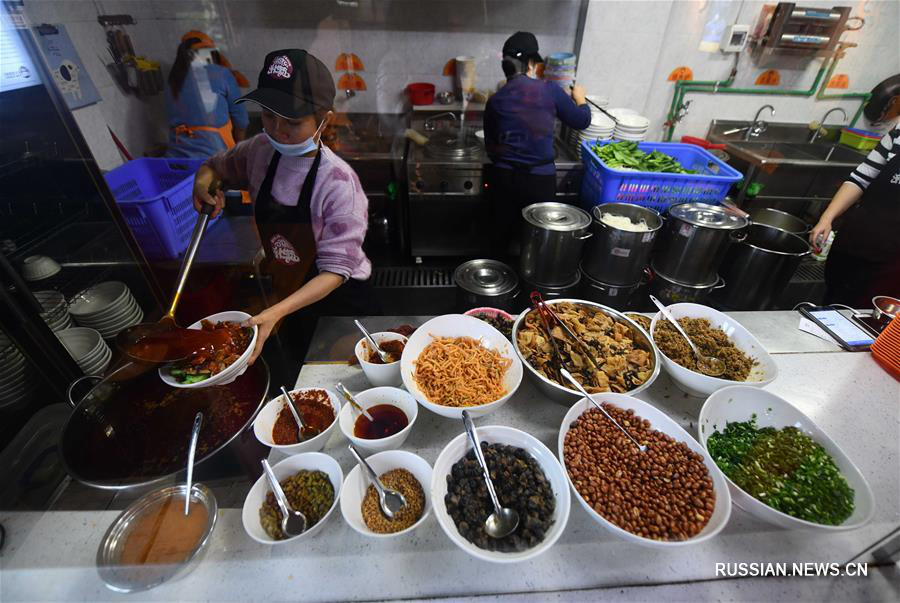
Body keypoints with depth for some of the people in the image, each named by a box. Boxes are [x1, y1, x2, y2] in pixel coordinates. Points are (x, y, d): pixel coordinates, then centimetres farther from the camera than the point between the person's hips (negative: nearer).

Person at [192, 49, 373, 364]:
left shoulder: (338, 182, -27)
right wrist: (203, 180, -10)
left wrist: (275, 313, -35)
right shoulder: (261, 150, -9)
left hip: (340, 302, -5)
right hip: (289, 297, 5)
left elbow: (336, 269, -27)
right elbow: (218, 164, 13)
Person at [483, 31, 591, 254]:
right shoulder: (550, 90, -5)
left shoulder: (495, 100, 1)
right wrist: (579, 97, 26)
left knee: (504, 237, 15)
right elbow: (582, 121, 7)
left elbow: (490, 147, 9)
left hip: (504, 178, 2)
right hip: (540, 179, -2)